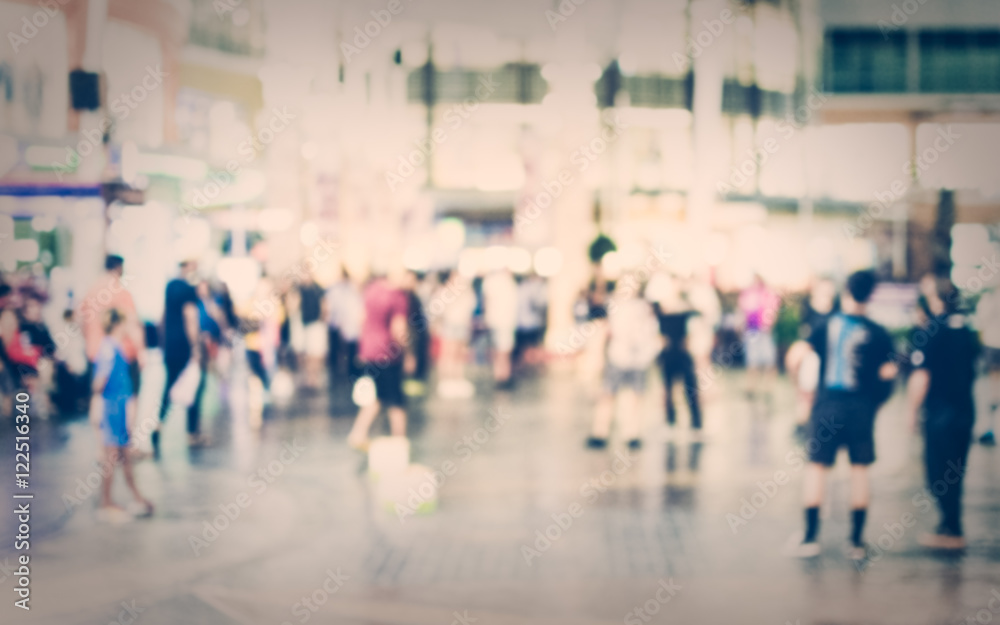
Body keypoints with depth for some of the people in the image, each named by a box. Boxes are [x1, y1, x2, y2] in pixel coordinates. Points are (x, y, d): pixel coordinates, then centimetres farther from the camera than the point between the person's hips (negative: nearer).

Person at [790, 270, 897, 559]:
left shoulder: (826, 325, 0)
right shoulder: (877, 333, -2)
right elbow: (888, 372, -5)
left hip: (828, 403, 0)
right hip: (862, 405, 0)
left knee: (817, 465, 6)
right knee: (859, 469, 8)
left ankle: (811, 537, 3)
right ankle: (857, 541, 10)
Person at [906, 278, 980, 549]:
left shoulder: (931, 333, -14)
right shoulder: (968, 331, 8)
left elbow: (921, 377, -15)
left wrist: (912, 411, -6)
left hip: (939, 412, -7)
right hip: (966, 411, 7)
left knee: (938, 473, 0)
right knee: (954, 472, 16)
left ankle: (952, 532, 0)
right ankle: (950, 525, 21)